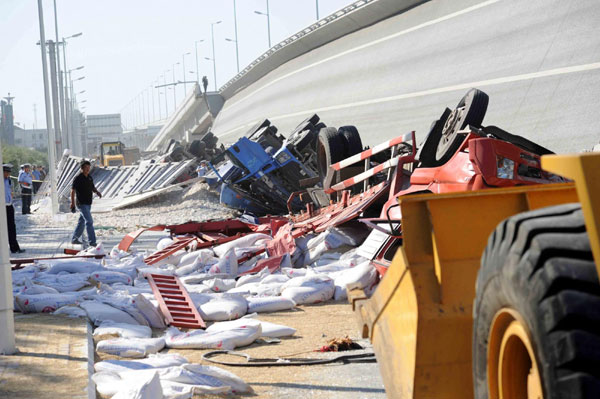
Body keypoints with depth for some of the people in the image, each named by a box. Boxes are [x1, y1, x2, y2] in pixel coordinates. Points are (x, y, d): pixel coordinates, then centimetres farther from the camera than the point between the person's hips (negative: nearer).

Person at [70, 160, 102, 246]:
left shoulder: (90, 178, 12)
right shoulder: (78, 178, -11)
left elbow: (92, 187, 22)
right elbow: (73, 190, -13)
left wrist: (97, 192, -1)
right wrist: (72, 202, -19)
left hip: (88, 204, 8)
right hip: (82, 204, -8)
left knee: (81, 221, 15)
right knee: (89, 221, -13)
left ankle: (74, 239, 26)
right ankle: (92, 241, -13)